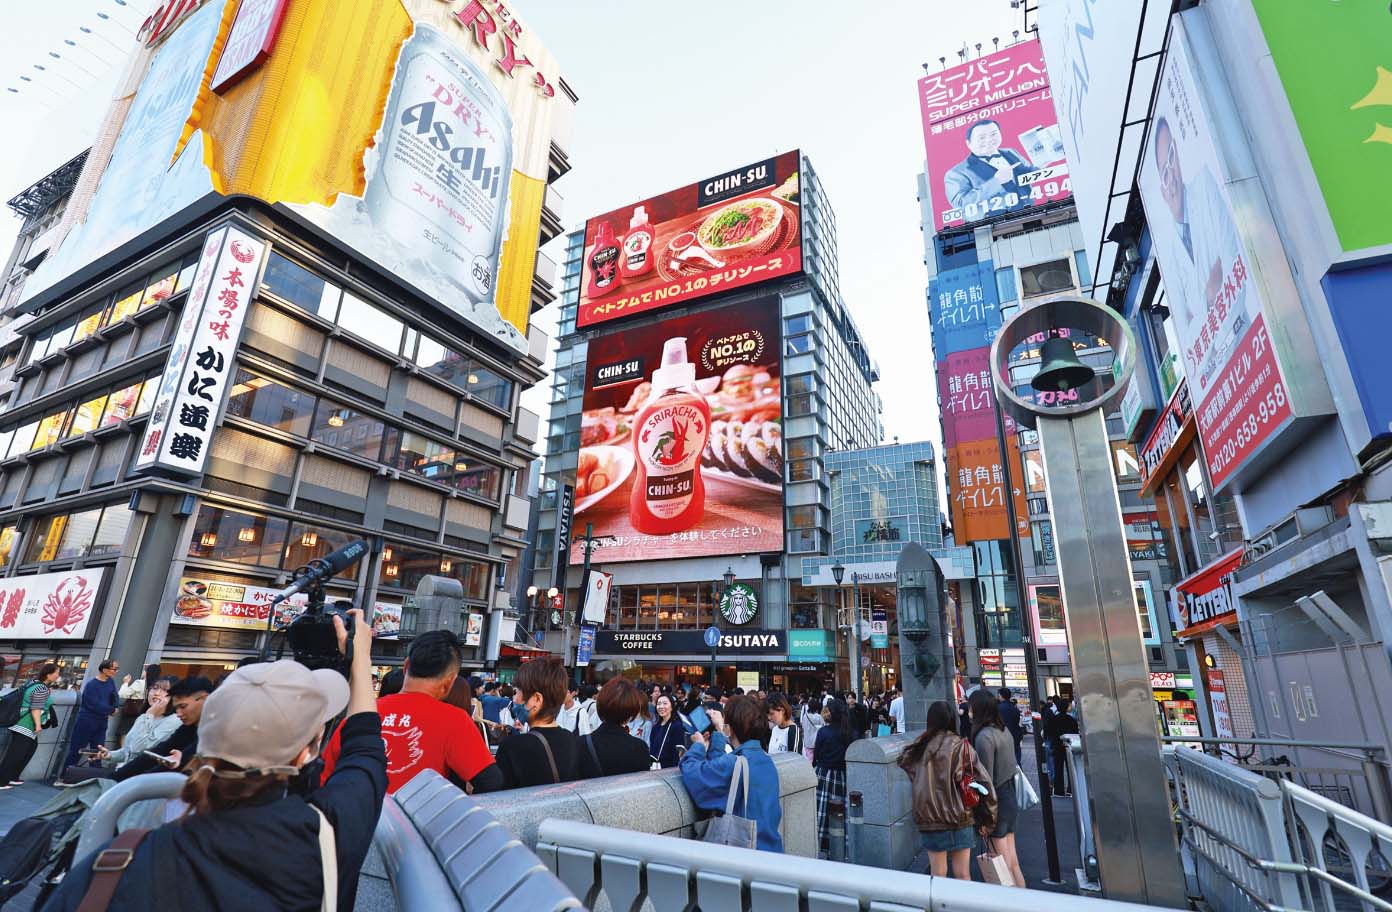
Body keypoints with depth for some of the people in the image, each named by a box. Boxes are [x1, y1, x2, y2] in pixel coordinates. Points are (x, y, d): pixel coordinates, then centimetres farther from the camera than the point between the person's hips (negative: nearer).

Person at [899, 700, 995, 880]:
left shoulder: (921, 745, -1)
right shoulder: (960, 745, -9)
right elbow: (982, 780, -10)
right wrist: (990, 809, 2)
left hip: (929, 817, 2)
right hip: (958, 817, -2)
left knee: (937, 875, 13)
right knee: (962, 875, 12)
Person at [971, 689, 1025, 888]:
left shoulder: (984, 736, -20)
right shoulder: (1004, 731, 5)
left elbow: (986, 779, -19)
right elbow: (1012, 766, 11)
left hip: (996, 803, -8)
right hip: (1011, 799, 8)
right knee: (1013, 864, 17)